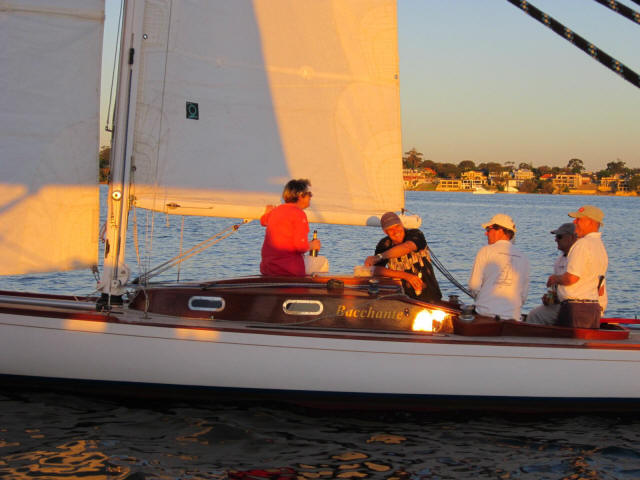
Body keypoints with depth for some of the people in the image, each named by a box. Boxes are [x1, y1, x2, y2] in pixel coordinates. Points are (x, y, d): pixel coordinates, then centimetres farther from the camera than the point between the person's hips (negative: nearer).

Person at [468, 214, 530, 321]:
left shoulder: (486, 251, 0)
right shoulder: (523, 258, 11)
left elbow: (474, 285, -2)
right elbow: (524, 294, 13)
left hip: (486, 313, -3)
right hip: (512, 316, 3)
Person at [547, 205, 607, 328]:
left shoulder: (583, 243, -12)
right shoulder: (602, 248, 18)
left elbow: (571, 278, -20)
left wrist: (555, 279, -1)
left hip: (575, 309, -9)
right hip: (594, 308, 9)